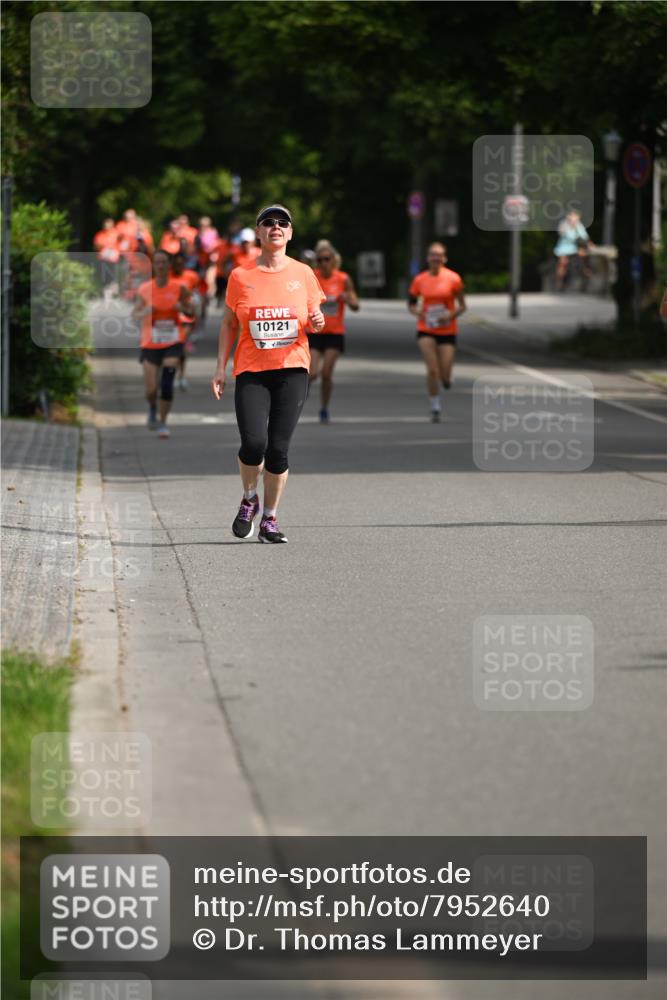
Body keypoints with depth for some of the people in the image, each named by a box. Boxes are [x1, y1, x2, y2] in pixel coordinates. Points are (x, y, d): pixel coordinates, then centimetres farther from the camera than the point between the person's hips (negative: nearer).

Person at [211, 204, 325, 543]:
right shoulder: (241, 276, 4)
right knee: (253, 442, -16)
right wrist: (220, 368, 3)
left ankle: (269, 520, 9)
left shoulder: (302, 273, 6)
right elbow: (229, 324, 10)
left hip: (292, 369, 1)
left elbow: (314, 318, 15)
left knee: (278, 448, -4)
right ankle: (249, 499, 12)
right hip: (251, 371, -1)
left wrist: (318, 322, -9)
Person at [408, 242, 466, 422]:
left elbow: (462, 306, 1)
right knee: (432, 370, -15)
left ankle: (445, 377, 36)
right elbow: (411, 304, 12)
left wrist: (451, 315, -19)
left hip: (447, 331, 0)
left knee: (445, 377, -2)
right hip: (426, 330, 0)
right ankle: (435, 408, -1)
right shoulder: (420, 280, 0)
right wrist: (417, 312, -11)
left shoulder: (453, 279, -5)